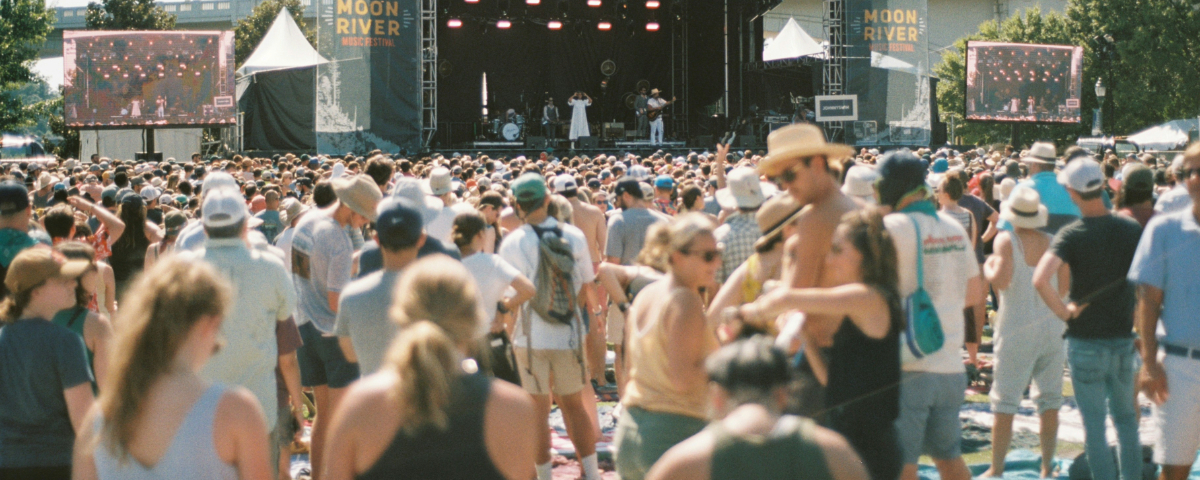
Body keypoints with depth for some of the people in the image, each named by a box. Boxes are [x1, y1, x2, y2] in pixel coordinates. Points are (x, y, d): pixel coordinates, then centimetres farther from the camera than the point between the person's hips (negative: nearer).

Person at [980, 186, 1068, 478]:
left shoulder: (1006, 240, -9)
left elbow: (1001, 280, -21)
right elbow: (1064, 288, 3)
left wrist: (988, 268, 0)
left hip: (1017, 330, -4)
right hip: (1052, 326, 4)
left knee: (1004, 403, 2)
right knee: (1049, 402, 11)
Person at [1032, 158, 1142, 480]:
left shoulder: (1071, 235, -15)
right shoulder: (1133, 230, -3)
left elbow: (1040, 279, -29)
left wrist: (1062, 310, -13)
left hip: (1085, 341, -4)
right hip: (1124, 338, 4)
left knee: (1094, 422, 4)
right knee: (1125, 418, 18)